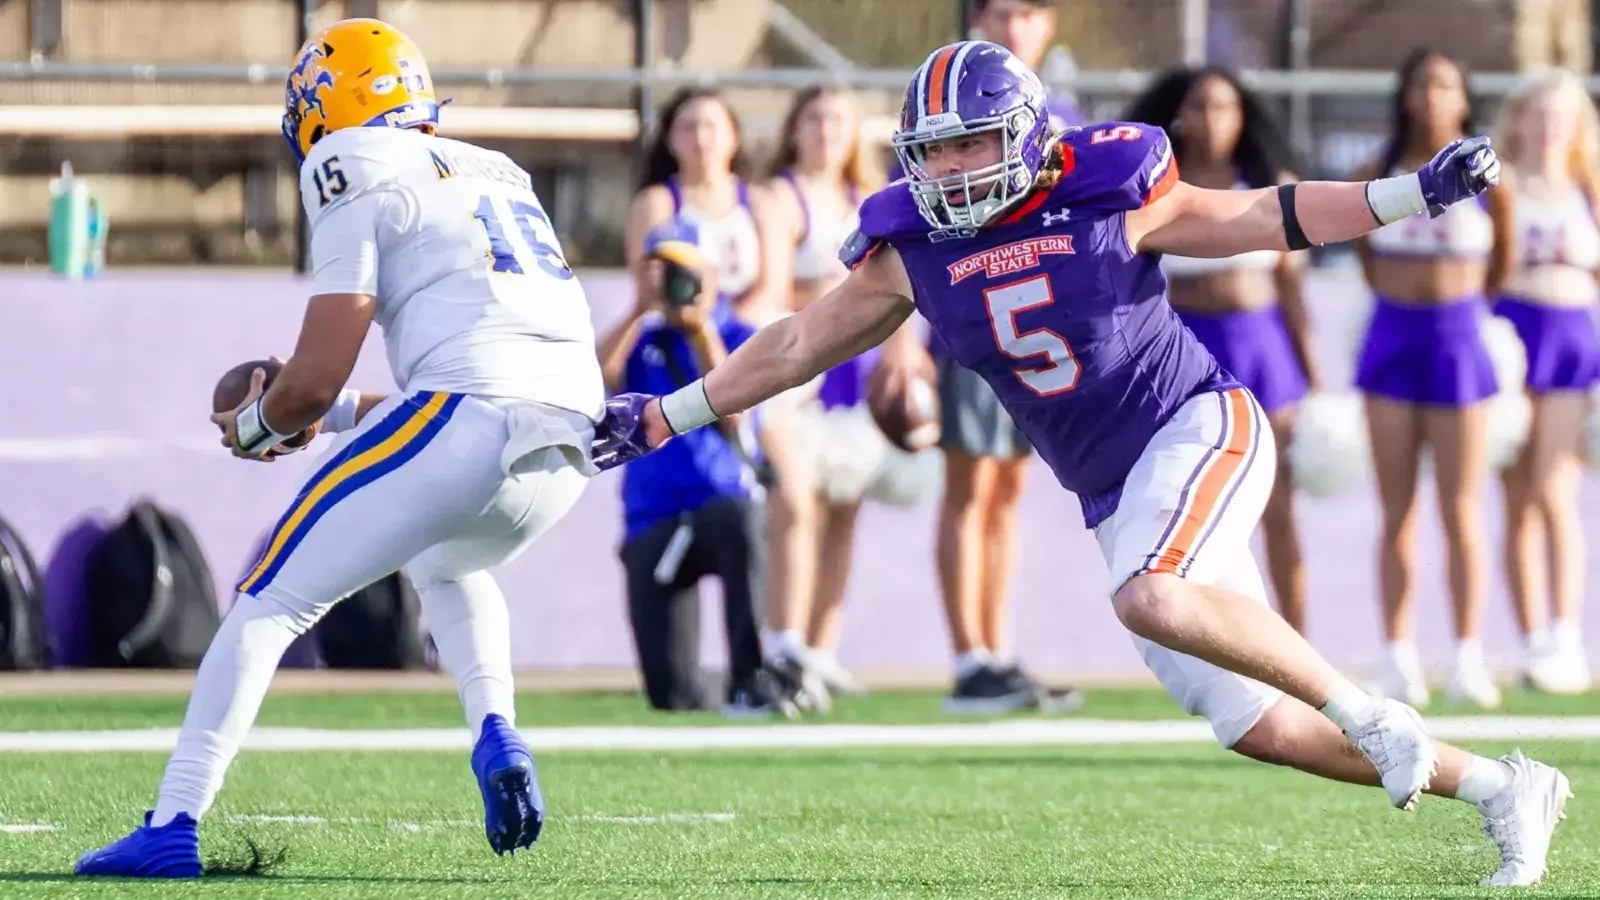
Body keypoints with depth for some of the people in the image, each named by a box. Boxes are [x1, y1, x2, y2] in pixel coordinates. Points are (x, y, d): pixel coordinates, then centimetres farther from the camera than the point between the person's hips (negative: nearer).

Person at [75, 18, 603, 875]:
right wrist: (347, 416, 34)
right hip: (572, 439, 7)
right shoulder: (496, 174, 27)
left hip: (469, 415, -7)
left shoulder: (358, 177, 4)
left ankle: (172, 827, -7)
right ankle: (496, 735, 12)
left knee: (270, 601, 3)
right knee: (448, 566, 37)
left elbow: (314, 380, -2)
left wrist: (253, 425, 19)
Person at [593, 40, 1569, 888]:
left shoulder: (1110, 196, -10)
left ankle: (1370, 716, -19)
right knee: (1254, 724, 1)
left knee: (1153, 599, -35)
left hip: (1199, 430, -5)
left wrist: (1415, 192, -10)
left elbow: (1262, 217, -1)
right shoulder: (913, 250, 1)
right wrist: (658, 419, 14)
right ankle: (1501, 786, 15)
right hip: (1115, 496, 5)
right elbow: (798, 344, 11)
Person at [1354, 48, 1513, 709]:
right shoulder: (1377, 177, 3)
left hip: (1459, 339, -2)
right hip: (1392, 336, 2)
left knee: (1461, 513, -1)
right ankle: (1399, 659, 3)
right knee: (1397, 513, 3)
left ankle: (1468, 659, 2)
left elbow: (1503, 259, 10)